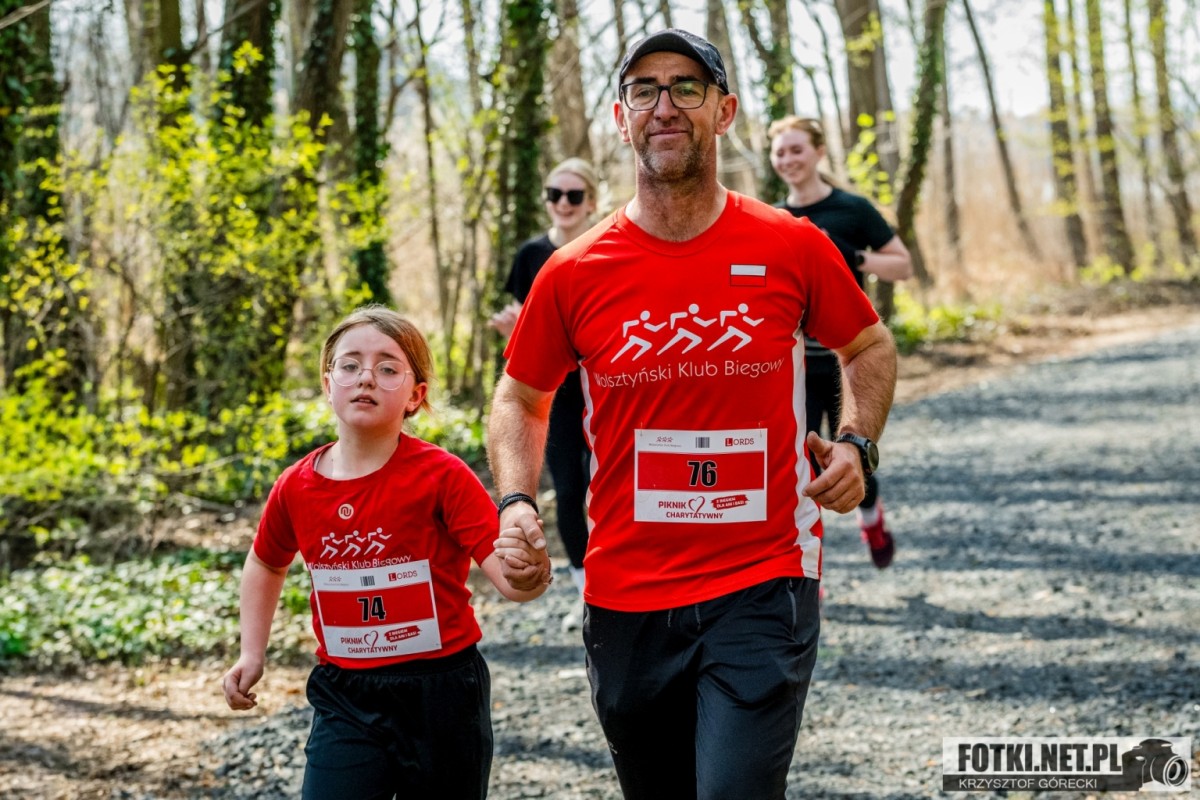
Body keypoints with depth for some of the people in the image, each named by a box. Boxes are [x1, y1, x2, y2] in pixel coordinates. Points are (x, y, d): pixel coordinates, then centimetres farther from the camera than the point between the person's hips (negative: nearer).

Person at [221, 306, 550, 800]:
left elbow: (506, 573, -20)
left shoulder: (442, 477, -13)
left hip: (441, 697, -2)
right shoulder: (296, 488, -2)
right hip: (346, 701, 2)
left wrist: (524, 577, -42)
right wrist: (252, 654, 14)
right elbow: (267, 564, 20)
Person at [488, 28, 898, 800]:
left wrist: (857, 445, -1)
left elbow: (869, 346, 15)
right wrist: (517, 502, -3)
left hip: (762, 589, -2)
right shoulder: (575, 274, -1)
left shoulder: (792, 248, -3)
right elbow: (521, 397, 14)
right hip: (625, 599, 2)